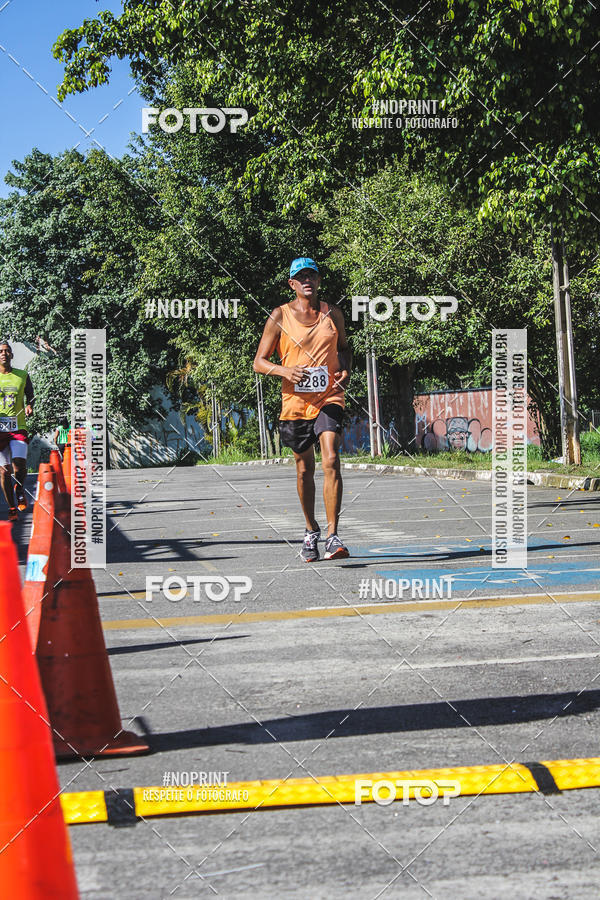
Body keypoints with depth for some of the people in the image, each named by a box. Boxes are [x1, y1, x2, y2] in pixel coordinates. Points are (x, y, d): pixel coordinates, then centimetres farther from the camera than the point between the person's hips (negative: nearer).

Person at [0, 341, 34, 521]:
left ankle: (20, 490, 13)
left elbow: (30, 396, 18)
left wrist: (29, 406, -4)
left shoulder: (23, 376, 7)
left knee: (19, 464, -19)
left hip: (18, 427, 0)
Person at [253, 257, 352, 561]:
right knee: (304, 470, 11)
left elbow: (344, 347, 24)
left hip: (329, 398, 0)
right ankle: (311, 530, 32)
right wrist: (284, 370, -19)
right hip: (295, 400, 0)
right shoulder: (280, 316, 0)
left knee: (331, 461, -18)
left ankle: (332, 536, -19)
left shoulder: (332, 314, 8)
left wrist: (346, 370, 3)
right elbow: (259, 362, 1)